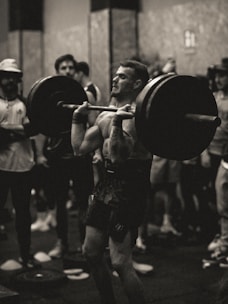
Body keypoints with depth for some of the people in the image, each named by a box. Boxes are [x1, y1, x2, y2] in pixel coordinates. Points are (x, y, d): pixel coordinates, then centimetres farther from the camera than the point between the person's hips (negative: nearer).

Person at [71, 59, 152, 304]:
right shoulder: (106, 115, 12)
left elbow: (118, 156, -26)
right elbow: (80, 148, 14)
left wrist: (118, 122, -31)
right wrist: (78, 118, 18)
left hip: (128, 190, -9)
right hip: (105, 187, 9)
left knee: (120, 262, -10)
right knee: (91, 253, 16)